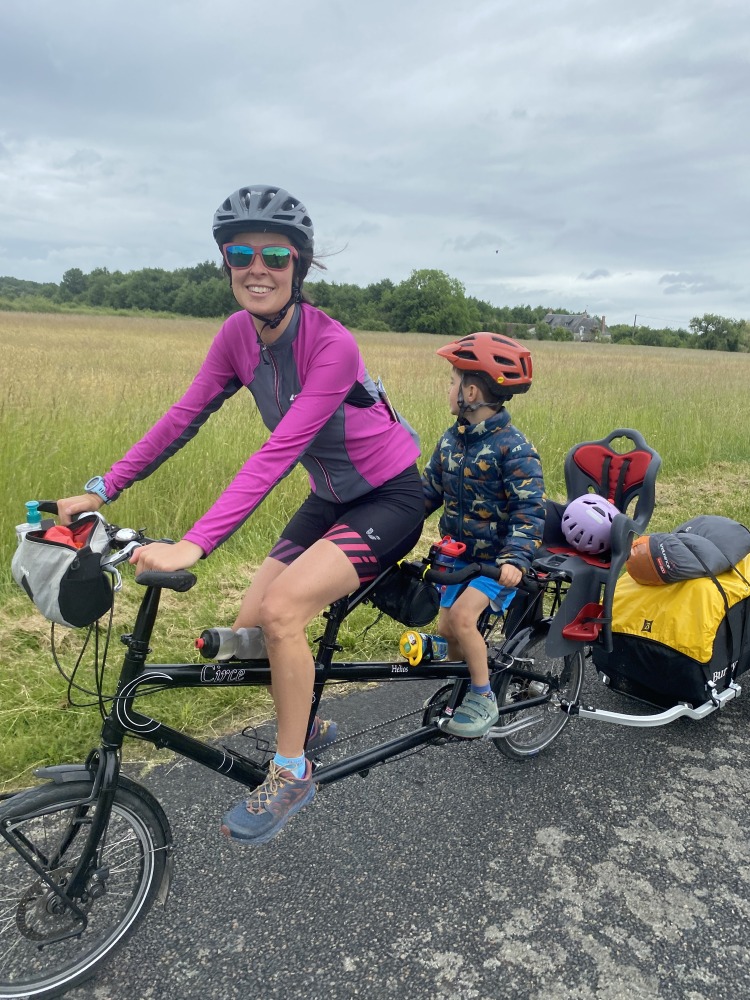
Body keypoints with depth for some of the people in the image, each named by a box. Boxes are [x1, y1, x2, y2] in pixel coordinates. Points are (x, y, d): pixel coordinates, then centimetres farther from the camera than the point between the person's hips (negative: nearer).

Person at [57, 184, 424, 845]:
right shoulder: (238, 335, -6)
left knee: (282, 609, -25)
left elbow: (278, 453, -35)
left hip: (391, 498, -7)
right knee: (250, 628, -1)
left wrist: (193, 545, -41)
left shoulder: (332, 345, -27)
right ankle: (305, 724, 28)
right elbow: (185, 417, -1)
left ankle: (291, 773, -3)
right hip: (331, 498, 7)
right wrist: (100, 491, -3)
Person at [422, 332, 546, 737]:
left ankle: (483, 699, -3)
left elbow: (530, 509, -22)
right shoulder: (451, 440, 2)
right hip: (458, 553, 7)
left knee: (462, 616, -22)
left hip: (497, 558, -7)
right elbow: (429, 491, 10)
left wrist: (515, 557, -35)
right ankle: (462, 688, 31)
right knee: (446, 627, 6)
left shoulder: (512, 447, -19)